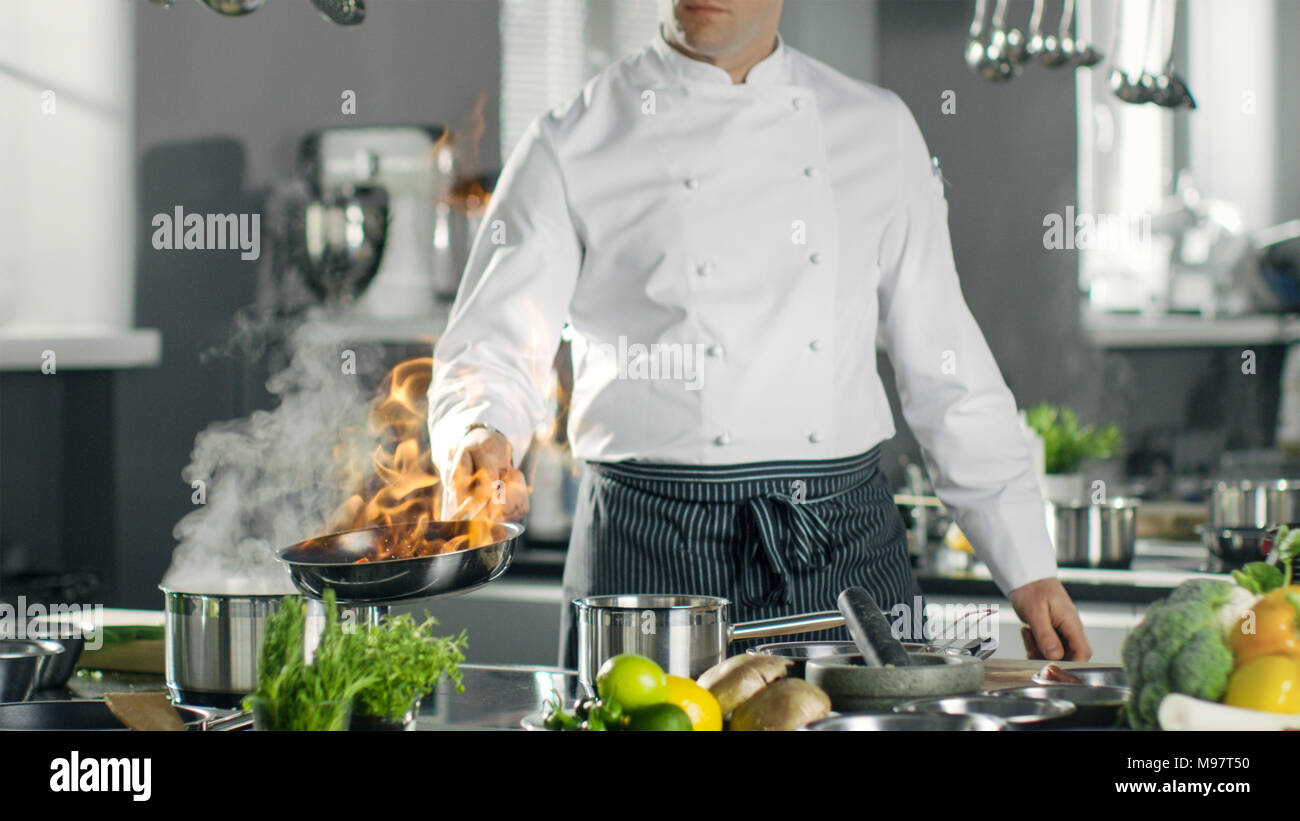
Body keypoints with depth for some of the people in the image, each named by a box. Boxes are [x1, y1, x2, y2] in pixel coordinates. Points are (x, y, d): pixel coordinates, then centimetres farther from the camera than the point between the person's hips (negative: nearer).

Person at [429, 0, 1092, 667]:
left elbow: (945, 365, 12)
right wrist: (482, 439, -26)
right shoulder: (571, 145, 2)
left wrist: (1029, 568, 8)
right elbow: (494, 350, -2)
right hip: (652, 553, -2)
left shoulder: (879, 130, 11)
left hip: (845, 549, 2)